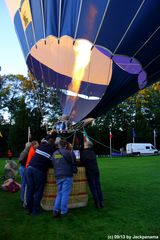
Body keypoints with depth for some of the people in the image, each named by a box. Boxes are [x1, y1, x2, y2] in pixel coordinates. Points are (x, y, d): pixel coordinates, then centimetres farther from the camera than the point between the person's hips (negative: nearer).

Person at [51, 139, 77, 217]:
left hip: (58, 176, 5)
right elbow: (74, 161, -2)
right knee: (65, 193, 2)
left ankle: (56, 210, 12)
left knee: (59, 193, 15)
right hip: (67, 176, -5)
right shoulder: (68, 152, -9)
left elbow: (53, 164, 13)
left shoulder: (54, 154, 8)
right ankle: (63, 211, 7)